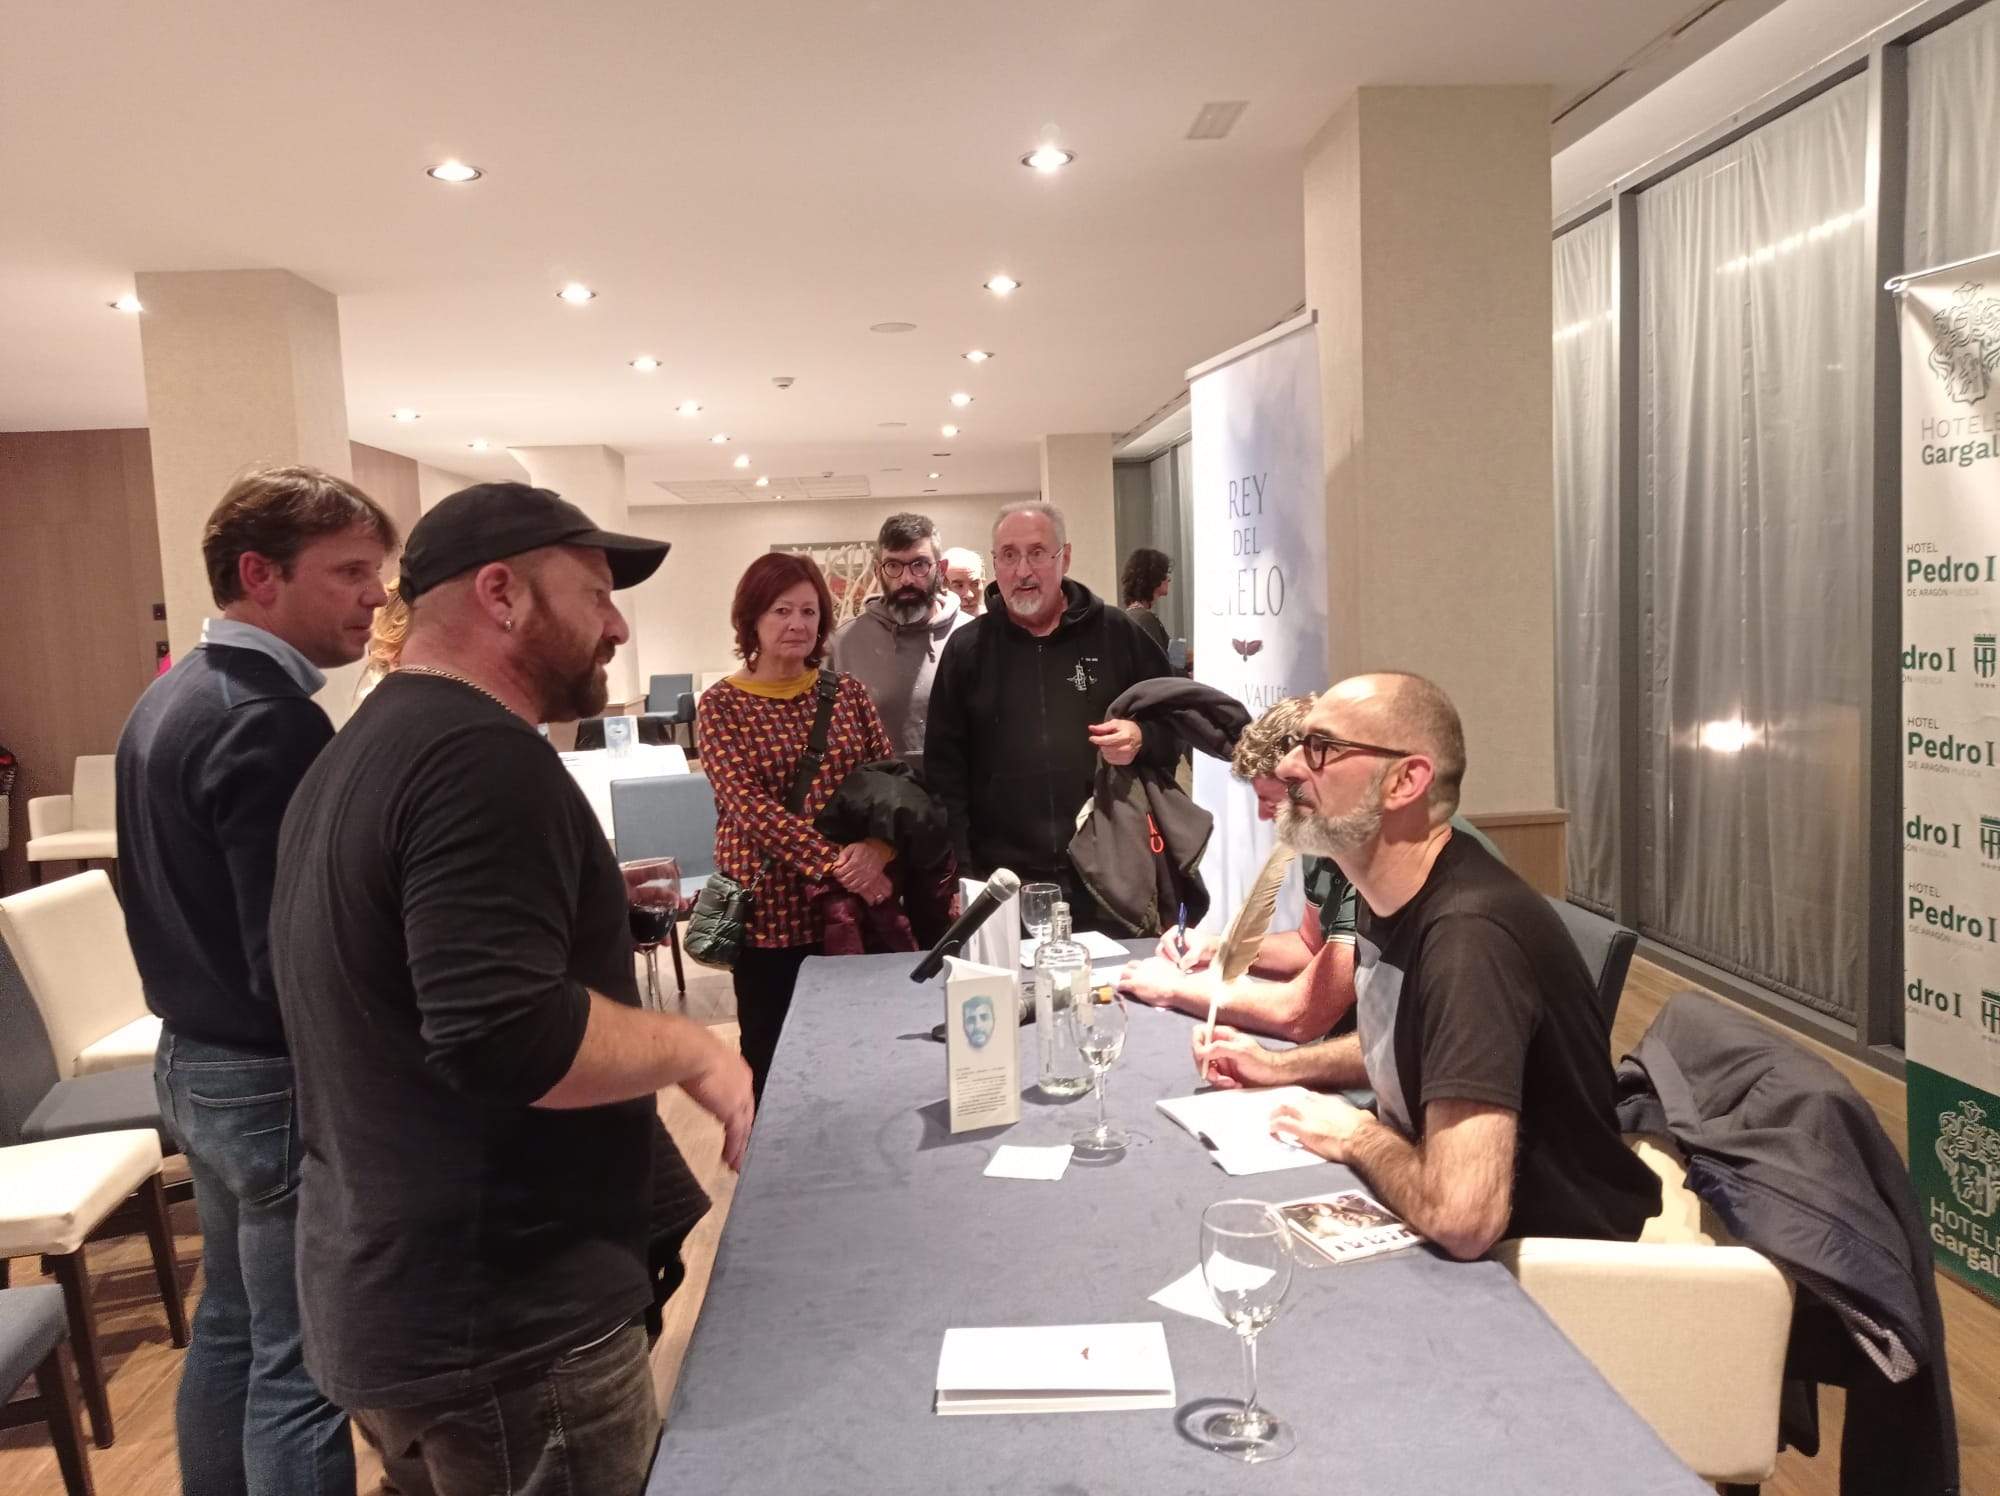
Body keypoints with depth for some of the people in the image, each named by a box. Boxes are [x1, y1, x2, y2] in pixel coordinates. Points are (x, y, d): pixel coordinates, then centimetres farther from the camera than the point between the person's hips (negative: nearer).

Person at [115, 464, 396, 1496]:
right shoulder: (270, 722, -24)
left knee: (230, 1324, 23)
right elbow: (298, 963, -26)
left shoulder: (168, 697, 7)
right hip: (278, 1081, -10)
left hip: (193, 1060, 10)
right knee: (300, 1367, 3)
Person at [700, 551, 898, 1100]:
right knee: (773, 1060, 9)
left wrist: (877, 848, -18)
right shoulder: (722, 704, -4)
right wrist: (835, 863, -23)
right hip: (770, 908, -3)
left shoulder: (846, 691, 7)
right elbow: (747, 805, -15)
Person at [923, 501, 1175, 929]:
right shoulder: (967, 648, 7)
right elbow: (944, 770, 6)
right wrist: (960, 874, -1)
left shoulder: (1117, 633, 4)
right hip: (1003, 884, 0)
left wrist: (1143, 739, -10)